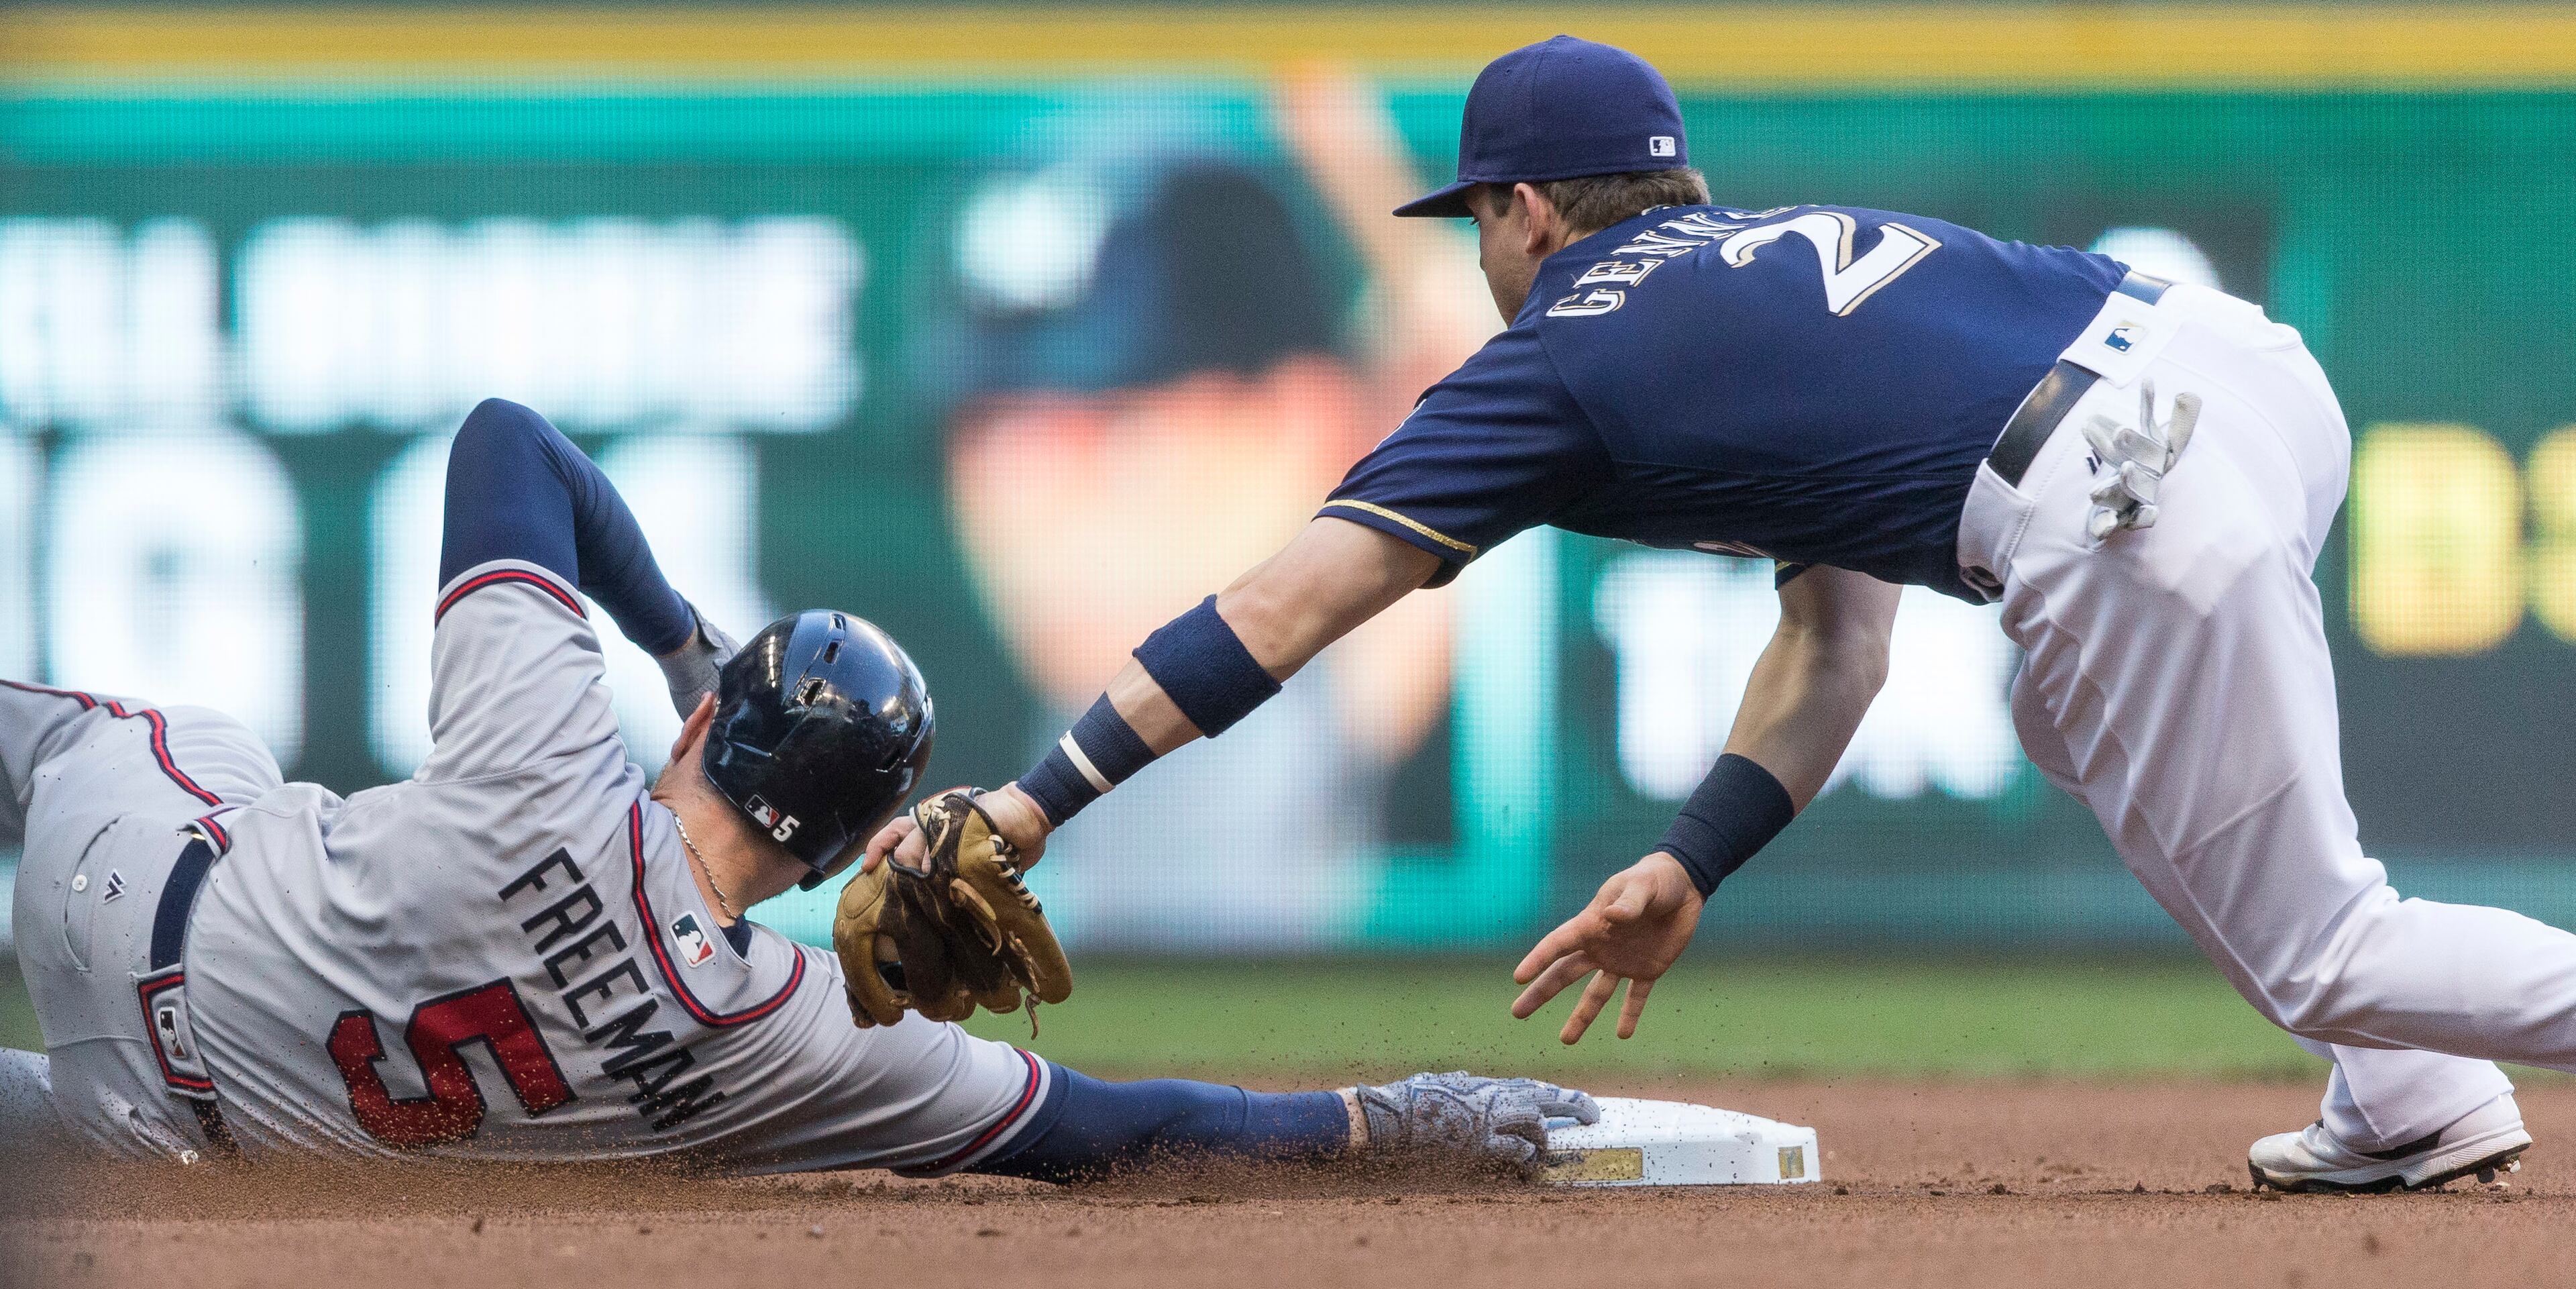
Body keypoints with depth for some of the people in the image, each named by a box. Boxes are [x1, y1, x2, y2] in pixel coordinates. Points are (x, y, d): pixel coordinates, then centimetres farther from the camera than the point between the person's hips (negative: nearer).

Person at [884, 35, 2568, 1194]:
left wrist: (1037, 799, 10)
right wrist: (1688, 871, 25)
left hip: (2139, 527, -8)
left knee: (2318, 958, 3)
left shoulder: (1563, 354, 12)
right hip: (2258, 359, 8)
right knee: (2086, 723, 35)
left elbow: (1287, 607, 9)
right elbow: (1839, 642, 31)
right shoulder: (1780, 250, 34)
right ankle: (2413, 1106, 29)